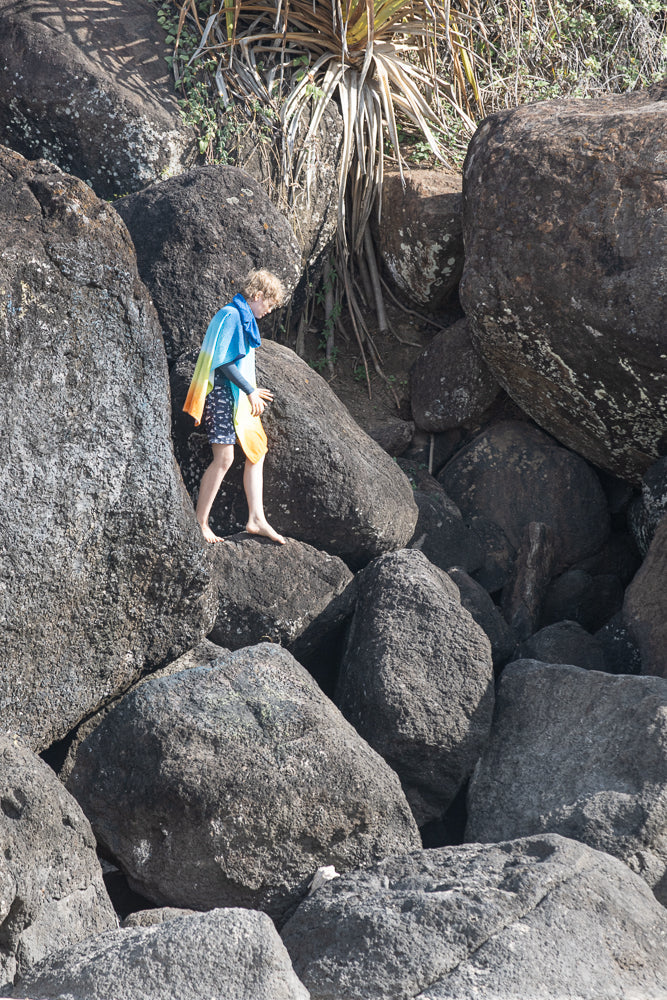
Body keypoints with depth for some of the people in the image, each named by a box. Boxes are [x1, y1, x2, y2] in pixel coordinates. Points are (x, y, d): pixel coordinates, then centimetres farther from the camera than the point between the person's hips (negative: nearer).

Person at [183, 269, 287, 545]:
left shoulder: (244, 318, 18)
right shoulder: (231, 316, -13)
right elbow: (223, 362, -19)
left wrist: (252, 391, 24)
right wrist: (250, 390, -17)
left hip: (238, 397, 11)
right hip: (223, 395, -11)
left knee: (256, 451, 7)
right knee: (224, 457, -13)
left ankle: (256, 519, 8)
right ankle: (200, 523, -7)